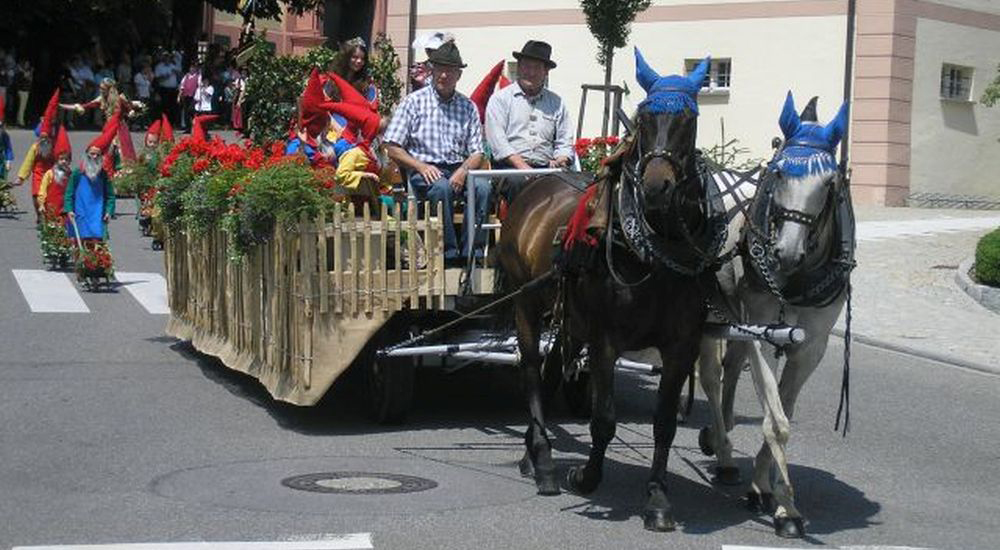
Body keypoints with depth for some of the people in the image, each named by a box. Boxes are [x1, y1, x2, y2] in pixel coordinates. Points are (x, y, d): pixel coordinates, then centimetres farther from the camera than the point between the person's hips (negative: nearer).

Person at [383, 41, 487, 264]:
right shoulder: (414, 102, 5)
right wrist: (421, 166, -13)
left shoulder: (468, 107, 14)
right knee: (442, 187, -36)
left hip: (458, 169, 3)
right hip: (423, 170, -3)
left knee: (483, 187, -28)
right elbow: (392, 148, 1)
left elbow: (476, 153, 11)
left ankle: (472, 251, -24)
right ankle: (449, 251, -29)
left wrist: (463, 170, -11)